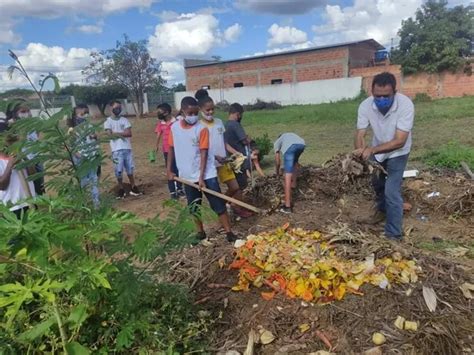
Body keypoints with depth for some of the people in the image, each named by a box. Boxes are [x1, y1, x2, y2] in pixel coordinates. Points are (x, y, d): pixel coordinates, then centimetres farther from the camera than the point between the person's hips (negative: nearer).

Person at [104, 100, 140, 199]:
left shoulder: (124, 120, 9)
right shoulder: (108, 122, 2)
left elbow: (129, 133, -3)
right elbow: (110, 135, -10)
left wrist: (117, 133, -10)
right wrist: (123, 133, -7)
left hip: (127, 148, 2)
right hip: (116, 149, -2)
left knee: (130, 168, 8)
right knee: (118, 170, 1)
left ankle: (133, 187, 18)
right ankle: (121, 189, 14)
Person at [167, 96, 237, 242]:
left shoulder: (202, 129, -11)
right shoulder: (174, 128, 0)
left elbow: (203, 154, -13)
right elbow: (171, 149, 10)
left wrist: (201, 177, -17)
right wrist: (169, 170, 7)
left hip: (206, 174, -4)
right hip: (187, 176, 4)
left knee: (219, 204, -2)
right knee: (194, 207, 15)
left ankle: (229, 232, 7)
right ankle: (200, 232, 31)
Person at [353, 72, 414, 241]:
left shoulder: (405, 105, -35)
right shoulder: (365, 105, -25)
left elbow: (399, 141, -37)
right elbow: (360, 135, -25)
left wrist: (372, 150, -50)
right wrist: (360, 152, -46)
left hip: (397, 153, -4)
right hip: (376, 150, 5)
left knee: (392, 192, -11)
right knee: (377, 183, 25)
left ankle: (394, 234, 4)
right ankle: (382, 209, 56)